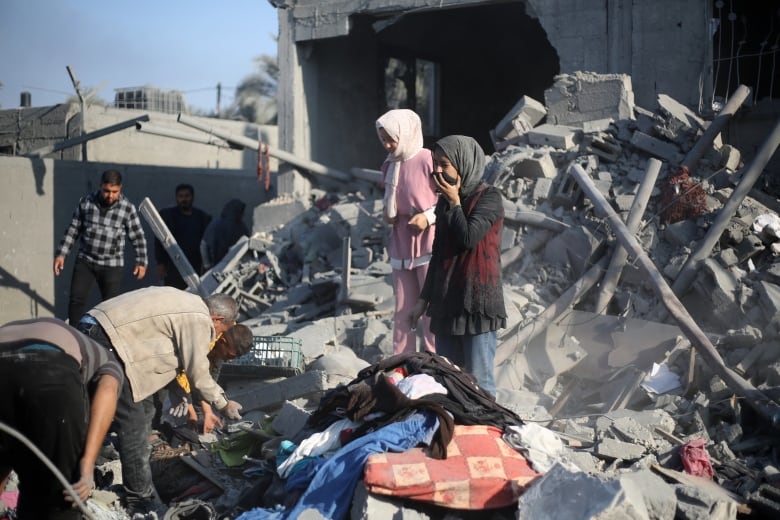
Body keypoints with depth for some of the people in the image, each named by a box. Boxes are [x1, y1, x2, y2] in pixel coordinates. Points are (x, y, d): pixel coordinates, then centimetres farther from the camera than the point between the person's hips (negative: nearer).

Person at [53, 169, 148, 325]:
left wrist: (141, 262, -3)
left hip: (112, 265, -1)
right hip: (85, 261, 2)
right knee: (76, 299, -5)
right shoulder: (86, 202, -2)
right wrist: (61, 254, 4)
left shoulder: (128, 208, -7)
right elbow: (73, 230, 6)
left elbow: (138, 237, 0)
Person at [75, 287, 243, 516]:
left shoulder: (187, 303, 19)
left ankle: (139, 489, 29)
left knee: (143, 406, 20)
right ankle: (141, 501, 2)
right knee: (133, 423, -6)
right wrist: (223, 404, 9)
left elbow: (169, 355, 28)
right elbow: (198, 373, -5)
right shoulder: (199, 320, -10)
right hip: (106, 342, -11)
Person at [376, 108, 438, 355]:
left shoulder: (428, 161, -12)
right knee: (403, 313, 10)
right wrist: (388, 214, 7)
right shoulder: (389, 166, 11)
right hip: (401, 251, 7)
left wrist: (429, 216, -19)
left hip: (428, 249, -7)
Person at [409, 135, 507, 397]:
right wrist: (424, 299, 17)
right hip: (446, 301, 7)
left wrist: (454, 201, -8)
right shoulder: (445, 199, 13)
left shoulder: (488, 197, -7)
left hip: (478, 303, -7)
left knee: (478, 380, -5)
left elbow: (468, 238, -20)